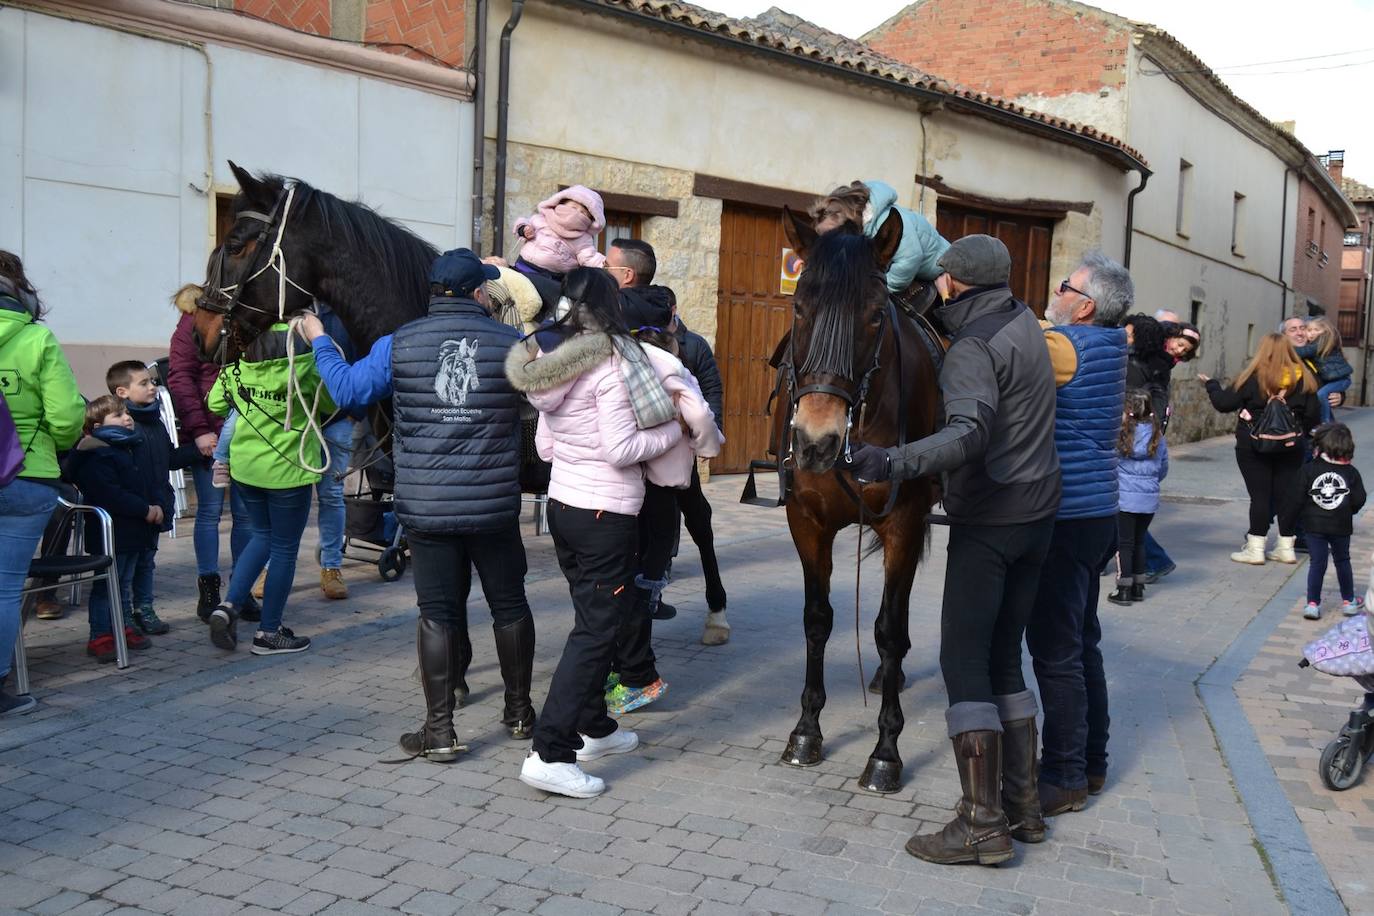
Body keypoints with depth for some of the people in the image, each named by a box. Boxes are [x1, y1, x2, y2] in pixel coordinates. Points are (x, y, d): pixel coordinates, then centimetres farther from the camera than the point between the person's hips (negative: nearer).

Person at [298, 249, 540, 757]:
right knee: (509, 604, 15)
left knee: (437, 613, 5)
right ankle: (519, 711, 27)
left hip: (426, 509, 0)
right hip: (495, 506, 0)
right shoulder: (511, 343, -4)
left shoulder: (399, 344, -4)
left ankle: (439, 731, 7)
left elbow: (348, 391, 2)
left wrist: (319, 342, 21)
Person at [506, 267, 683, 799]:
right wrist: (674, 430, -6)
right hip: (606, 515, -8)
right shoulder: (612, 361, -17)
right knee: (597, 631, -3)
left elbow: (545, 447, 12)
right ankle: (549, 754, -4)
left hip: (563, 505, 8)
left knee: (592, 621, 20)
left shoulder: (549, 364, 7)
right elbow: (621, 448, -20)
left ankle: (593, 728, 32)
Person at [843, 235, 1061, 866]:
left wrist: (893, 462, -46)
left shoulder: (973, 348, -17)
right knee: (1004, 659, 14)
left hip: (986, 524, -9)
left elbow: (971, 432, -34)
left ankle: (983, 823, -5)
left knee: (963, 660, -5)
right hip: (1038, 516, 9)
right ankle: (1022, 804, 20)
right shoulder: (1024, 323, 9)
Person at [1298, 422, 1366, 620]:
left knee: (1316, 563, 5)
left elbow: (1299, 497, -8)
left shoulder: (1308, 470, -8)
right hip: (1341, 526, 1)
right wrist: (1347, 510, 15)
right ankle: (1348, 601, 30)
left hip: (1314, 524, -1)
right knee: (1342, 561, 18)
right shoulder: (1351, 472, -5)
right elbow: (1358, 500, -5)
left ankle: (1312, 603, -1)